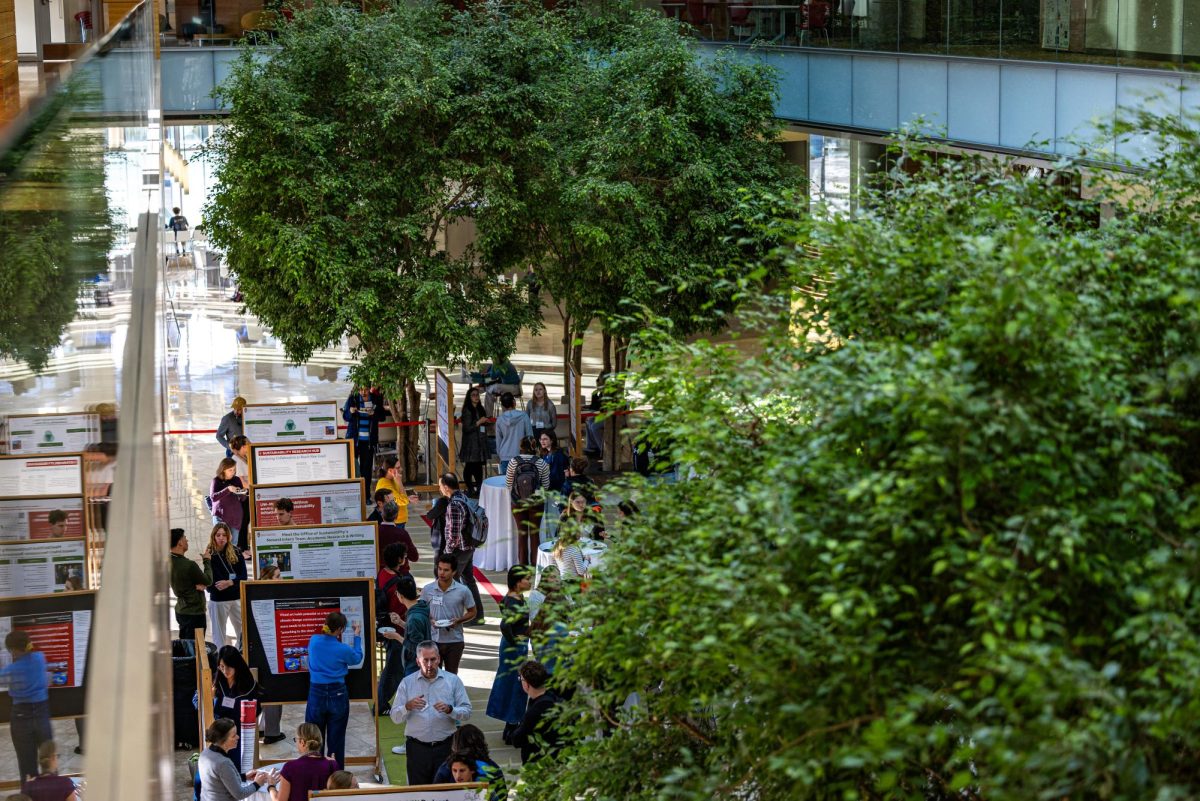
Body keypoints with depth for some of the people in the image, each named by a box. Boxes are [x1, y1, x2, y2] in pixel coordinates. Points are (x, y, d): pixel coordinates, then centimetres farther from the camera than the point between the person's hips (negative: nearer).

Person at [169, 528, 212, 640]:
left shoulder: (170, 562, 0)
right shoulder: (189, 565, -25)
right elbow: (208, 581, -10)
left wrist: (196, 584, -12)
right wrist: (207, 561, 4)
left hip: (180, 610, 9)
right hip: (194, 613, -8)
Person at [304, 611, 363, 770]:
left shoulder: (313, 641, -8)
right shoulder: (343, 649, -15)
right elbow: (357, 658, 8)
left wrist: (335, 637, 26)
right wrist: (357, 637, 19)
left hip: (316, 693, 2)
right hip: (337, 695, -2)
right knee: (336, 740, 9)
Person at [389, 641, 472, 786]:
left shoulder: (453, 681, 4)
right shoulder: (407, 683, 5)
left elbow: (467, 712, 0)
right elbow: (395, 718, 2)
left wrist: (449, 709, -18)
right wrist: (408, 706, -17)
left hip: (445, 747, 0)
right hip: (417, 747, 0)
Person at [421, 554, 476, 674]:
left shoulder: (463, 591, -7)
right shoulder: (428, 589, -3)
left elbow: (472, 612, 4)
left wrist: (458, 620, -14)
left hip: (454, 641, -1)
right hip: (433, 640, 1)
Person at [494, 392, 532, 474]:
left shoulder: (500, 419, 1)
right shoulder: (523, 416, -5)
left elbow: (498, 440, 9)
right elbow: (530, 436, 1)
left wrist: (499, 454, 22)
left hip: (505, 457, 2)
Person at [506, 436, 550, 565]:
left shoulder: (513, 462, -12)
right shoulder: (541, 463, -11)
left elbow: (508, 483, -3)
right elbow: (546, 485, -2)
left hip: (518, 502, 0)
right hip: (536, 503, 0)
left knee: (522, 533, 12)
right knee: (534, 533, 12)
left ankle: (523, 564, 17)